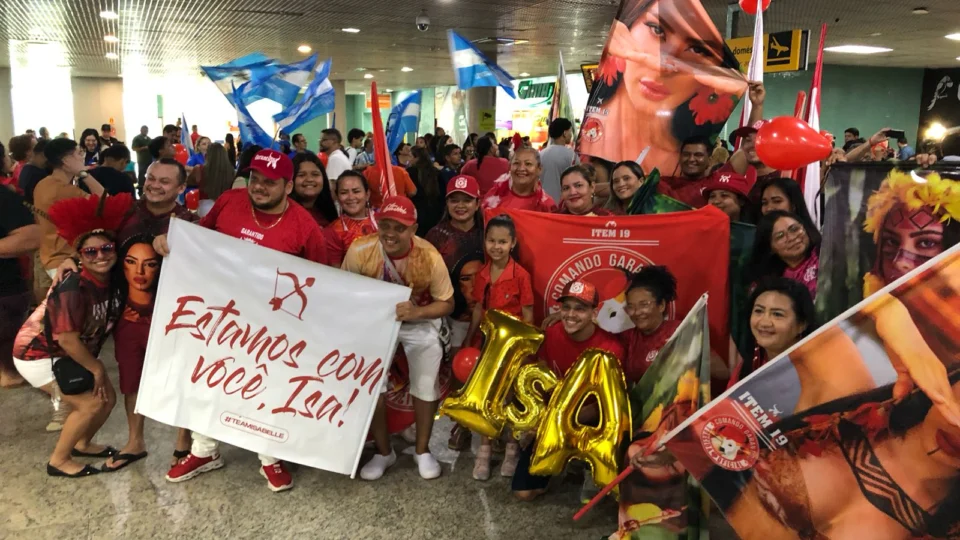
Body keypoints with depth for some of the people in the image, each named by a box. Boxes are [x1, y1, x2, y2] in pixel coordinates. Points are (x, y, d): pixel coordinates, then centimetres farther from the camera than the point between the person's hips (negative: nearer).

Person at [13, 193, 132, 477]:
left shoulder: (112, 281, -10)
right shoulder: (74, 289, -31)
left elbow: (105, 325, 3)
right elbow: (67, 339, -28)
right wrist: (96, 368, -18)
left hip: (68, 354, 7)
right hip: (39, 355, -7)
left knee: (108, 398, 7)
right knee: (90, 404, -9)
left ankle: (82, 444, 31)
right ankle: (58, 461, 9)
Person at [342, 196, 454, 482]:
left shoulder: (430, 257, -29)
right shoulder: (359, 251, -28)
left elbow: (447, 303, -17)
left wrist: (416, 313, -35)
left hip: (420, 322, -1)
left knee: (426, 384, -1)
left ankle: (422, 450, 24)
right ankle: (383, 451, 21)